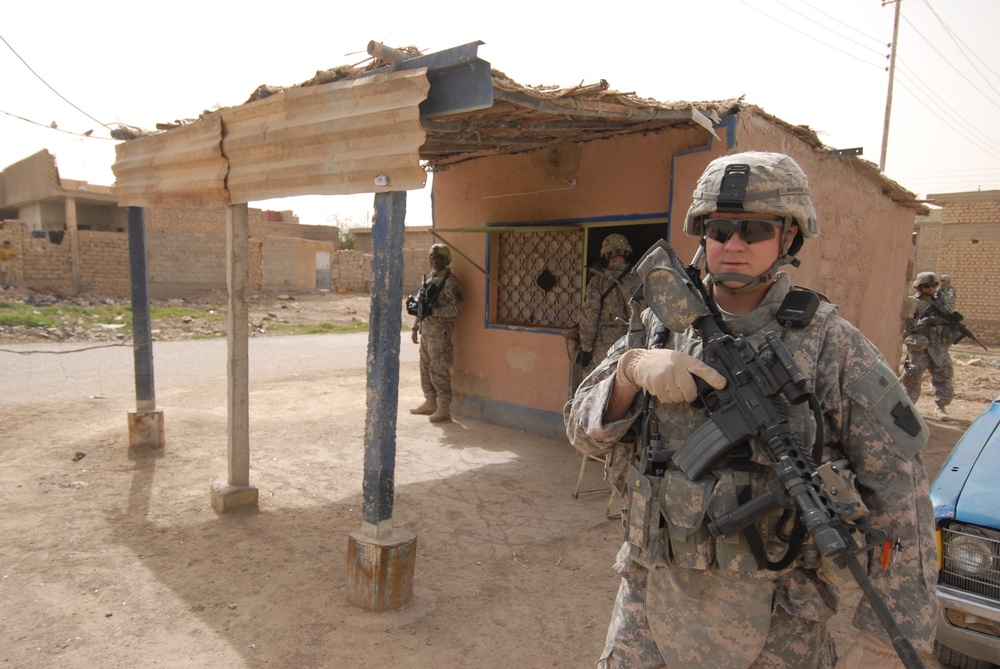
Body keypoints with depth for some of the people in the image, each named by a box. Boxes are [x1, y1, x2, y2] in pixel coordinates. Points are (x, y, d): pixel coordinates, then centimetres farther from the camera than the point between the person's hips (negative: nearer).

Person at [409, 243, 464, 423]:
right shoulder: (430, 278, 16)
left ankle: (444, 408, 0)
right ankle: (430, 403, 25)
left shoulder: (449, 281, -11)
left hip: (439, 331, -9)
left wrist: (432, 311, -24)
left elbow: (456, 307, -20)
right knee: (425, 368, 14)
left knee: (439, 370, -7)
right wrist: (415, 327, 19)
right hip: (426, 329, 9)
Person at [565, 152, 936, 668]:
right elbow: (583, 429, -4)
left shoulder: (833, 347, -11)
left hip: (775, 621, -1)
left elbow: (900, 496, -8)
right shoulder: (661, 326, -2)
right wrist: (630, 369, -24)